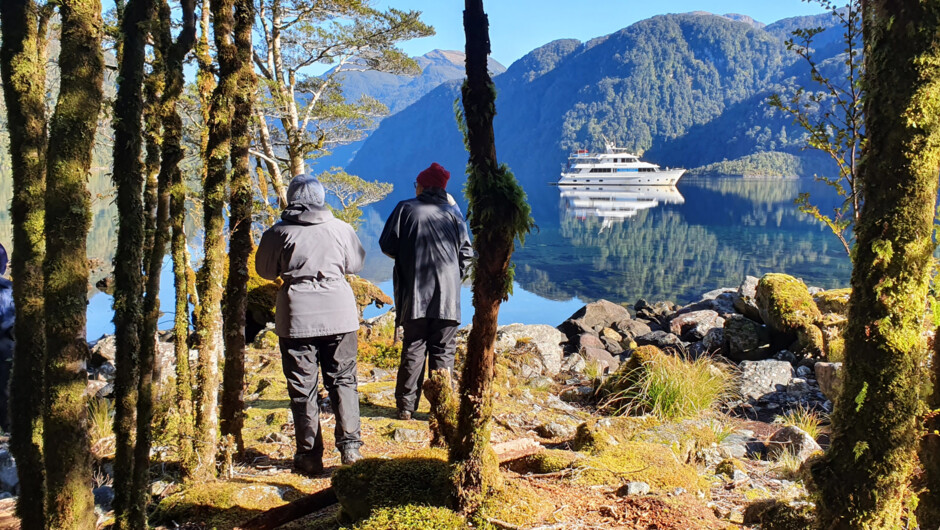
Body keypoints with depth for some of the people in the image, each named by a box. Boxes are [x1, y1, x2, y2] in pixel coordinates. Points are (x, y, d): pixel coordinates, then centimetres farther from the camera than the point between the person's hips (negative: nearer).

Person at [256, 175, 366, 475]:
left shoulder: (278, 233, -5)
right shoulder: (340, 229, -1)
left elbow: (265, 271, 9)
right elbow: (356, 264, 13)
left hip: (297, 318, -1)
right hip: (340, 315, 2)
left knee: (302, 388, 6)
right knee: (343, 381, 13)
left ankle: (309, 456, 9)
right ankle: (350, 445, 7)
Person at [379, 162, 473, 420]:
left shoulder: (405, 209, 1)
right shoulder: (453, 213, 5)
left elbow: (387, 246, 0)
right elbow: (466, 254, 5)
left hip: (414, 294, 0)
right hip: (447, 297, 0)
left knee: (412, 350, 8)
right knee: (443, 351, 6)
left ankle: (406, 406, 10)